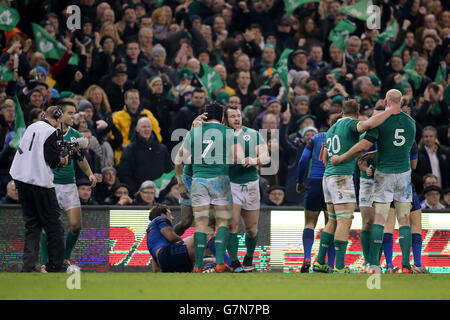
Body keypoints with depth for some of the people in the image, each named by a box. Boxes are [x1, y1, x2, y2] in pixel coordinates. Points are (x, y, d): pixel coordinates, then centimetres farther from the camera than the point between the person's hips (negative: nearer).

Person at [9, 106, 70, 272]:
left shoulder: (31, 127, 12)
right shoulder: (51, 132, -10)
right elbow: (52, 160, -16)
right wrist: (64, 160, 5)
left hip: (21, 181, 7)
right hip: (39, 183, -7)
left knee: (31, 226, 13)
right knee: (53, 227, 3)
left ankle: (28, 266, 4)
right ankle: (55, 266, 6)